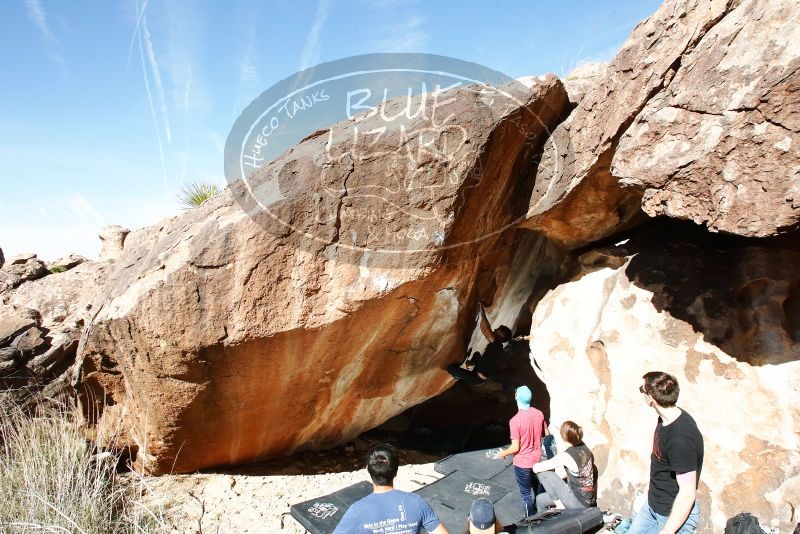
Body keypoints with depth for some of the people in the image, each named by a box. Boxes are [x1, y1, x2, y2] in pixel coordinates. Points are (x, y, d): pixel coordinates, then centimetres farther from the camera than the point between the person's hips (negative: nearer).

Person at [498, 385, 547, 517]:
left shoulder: (515, 421, -26)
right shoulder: (539, 414, -9)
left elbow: (515, 448, -22)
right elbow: (547, 434, 6)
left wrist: (503, 453, -4)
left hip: (522, 463, -6)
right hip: (537, 460, 6)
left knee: (526, 494, 12)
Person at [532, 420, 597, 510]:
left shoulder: (565, 456, -25)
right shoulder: (583, 446, -4)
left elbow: (536, 468, -22)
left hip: (579, 503, -8)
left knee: (542, 473, -9)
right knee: (540, 499, 17)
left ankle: (559, 505, 0)